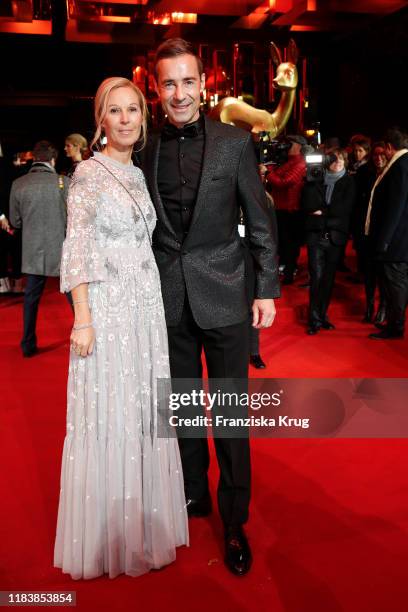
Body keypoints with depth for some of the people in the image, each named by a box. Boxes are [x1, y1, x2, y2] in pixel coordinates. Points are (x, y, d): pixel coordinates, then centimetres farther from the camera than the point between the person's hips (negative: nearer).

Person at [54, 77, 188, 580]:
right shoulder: (89, 173, -5)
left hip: (147, 309, 6)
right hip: (108, 310, -6)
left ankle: (143, 523, 29)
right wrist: (83, 319, -16)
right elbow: (77, 251, -10)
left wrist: (156, 306, 13)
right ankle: (107, 536, 20)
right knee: (107, 416, 2)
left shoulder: (139, 174, 14)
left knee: (144, 413, 12)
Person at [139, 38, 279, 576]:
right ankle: (193, 495, 35)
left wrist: (268, 289, -3)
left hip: (223, 297, -2)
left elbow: (260, 220, 0)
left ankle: (234, 521, 21)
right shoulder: (147, 150, 4)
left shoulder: (236, 142, -1)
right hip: (169, 300, 3)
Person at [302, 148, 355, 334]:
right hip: (315, 234, -1)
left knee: (329, 277, 7)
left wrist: (322, 211, -8)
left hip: (336, 235, 1)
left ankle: (322, 315, 19)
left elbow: (346, 208, -3)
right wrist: (331, 209, -11)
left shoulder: (349, 181, 8)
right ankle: (314, 319, 0)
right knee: (316, 277, -8)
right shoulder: (315, 178, 8)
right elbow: (307, 204, -1)